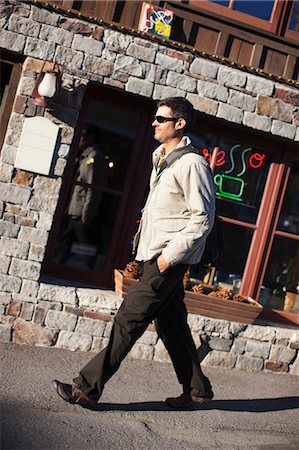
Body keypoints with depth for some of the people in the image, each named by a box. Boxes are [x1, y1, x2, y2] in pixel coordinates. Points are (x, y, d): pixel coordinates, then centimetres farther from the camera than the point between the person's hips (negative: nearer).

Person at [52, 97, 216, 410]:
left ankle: (87, 387, -2)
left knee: (129, 319, -8)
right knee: (170, 323, 14)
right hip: (157, 256, 10)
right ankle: (197, 389, 26)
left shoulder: (192, 164, -13)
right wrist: (144, 235, 16)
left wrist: (171, 254, -18)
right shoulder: (162, 159, 17)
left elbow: (203, 218, -16)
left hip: (170, 260, -10)